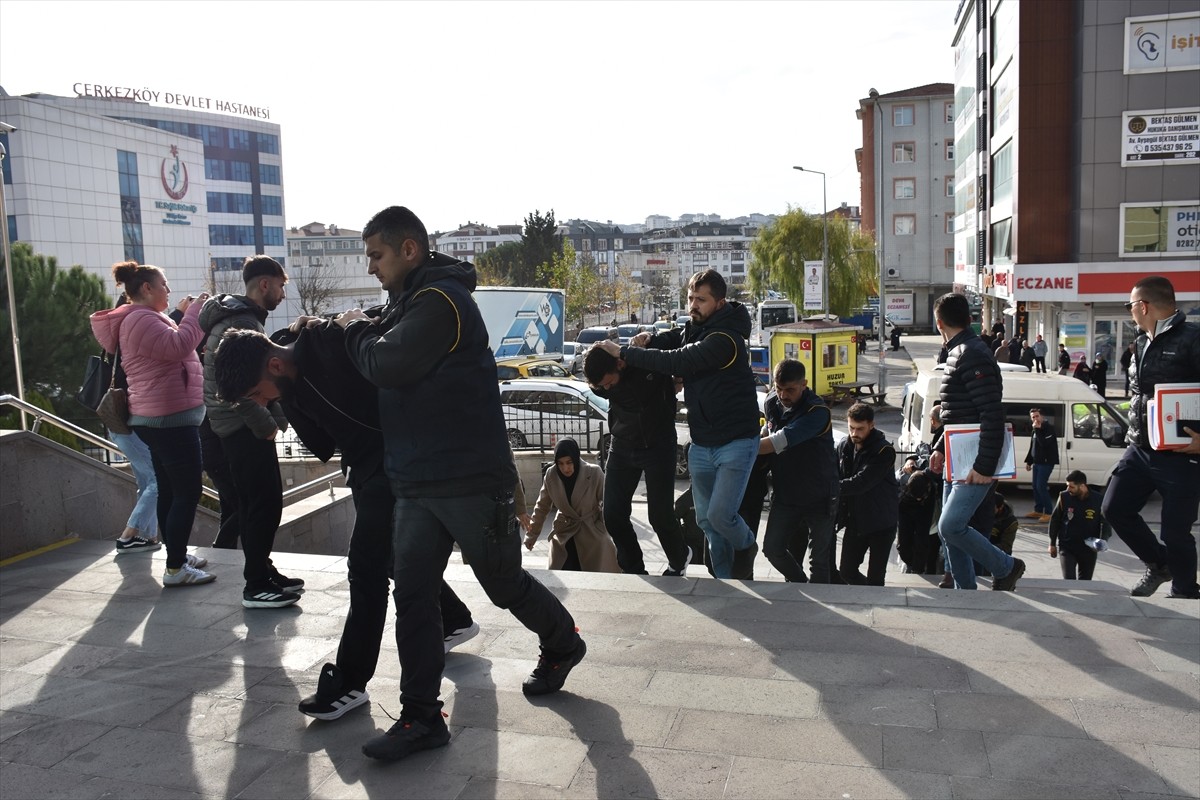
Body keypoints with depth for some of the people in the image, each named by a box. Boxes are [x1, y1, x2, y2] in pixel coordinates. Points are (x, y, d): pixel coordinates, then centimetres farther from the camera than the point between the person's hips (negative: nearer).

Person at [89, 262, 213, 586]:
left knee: (170, 491, 15)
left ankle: (176, 556, 23)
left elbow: (174, 348, 23)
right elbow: (177, 346, -26)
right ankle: (175, 568, -7)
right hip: (171, 418, -11)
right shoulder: (141, 319, -14)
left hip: (162, 418, 11)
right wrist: (195, 311, -17)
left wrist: (194, 315, 13)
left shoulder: (144, 319, 20)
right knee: (188, 493, -10)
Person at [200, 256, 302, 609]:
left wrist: (274, 416, 11)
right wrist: (267, 424, -17)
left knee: (255, 501, 15)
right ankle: (256, 586, 0)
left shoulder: (243, 317, 17)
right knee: (265, 502, -7)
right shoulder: (242, 323, -17)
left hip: (243, 427, 11)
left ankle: (262, 572, 25)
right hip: (245, 429, -11)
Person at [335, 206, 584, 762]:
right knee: (412, 596, 5)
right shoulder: (407, 302, 16)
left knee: (503, 582, 9)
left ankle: (562, 645, 36)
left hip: (470, 479, -9)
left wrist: (357, 329, -6)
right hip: (415, 481, 9)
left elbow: (389, 365, -23)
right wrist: (355, 331, 4)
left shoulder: (439, 299, -15)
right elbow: (378, 367, 18)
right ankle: (421, 717, 13)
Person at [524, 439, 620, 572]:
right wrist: (532, 534, 8)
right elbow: (542, 506, 4)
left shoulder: (594, 473, -18)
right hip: (563, 536, 2)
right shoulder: (551, 475, -9)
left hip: (592, 533, -2)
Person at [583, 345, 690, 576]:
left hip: (657, 446, -4)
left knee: (660, 514, -4)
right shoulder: (601, 381, -10)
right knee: (613, 515, 0)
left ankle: (679, 560, 26)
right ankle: (633, 569, 20)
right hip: (622, 447, 4)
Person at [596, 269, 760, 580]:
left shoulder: (725, 339, -22)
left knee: (720, 514, -15)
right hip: (701, 443, 8)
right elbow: (668, 341, 21)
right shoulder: (693, 329, 5)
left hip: (736, 441, -8)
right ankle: (725, 579, 25)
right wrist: (645, 341, -4)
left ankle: (746, 545, 18)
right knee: (705, 518, 10)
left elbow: (676, 361, -28)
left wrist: (624, 352, -22)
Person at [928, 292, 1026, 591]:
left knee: (950, 526, -15)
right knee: (951, 530, 10)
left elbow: (993, 415, -23)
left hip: (976, 465, -10)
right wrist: (941, 449, 19)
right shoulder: (959, 354, 16)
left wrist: (984, 466, -24)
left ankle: (1006, 567, 6)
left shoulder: (973, 357, -17)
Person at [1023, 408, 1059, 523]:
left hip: (1046, 462, -9)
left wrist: (1038, 429, -24)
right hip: (1037, 462, 9)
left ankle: (1048, 513, -9)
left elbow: (1044, 443, -26)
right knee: (1035, 486, 11)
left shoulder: (1049, 428, -12)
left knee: (1041, 486, -13)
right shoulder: (1035, 430, 14)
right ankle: (1038, 511, 20)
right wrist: (1028, 462, 22)